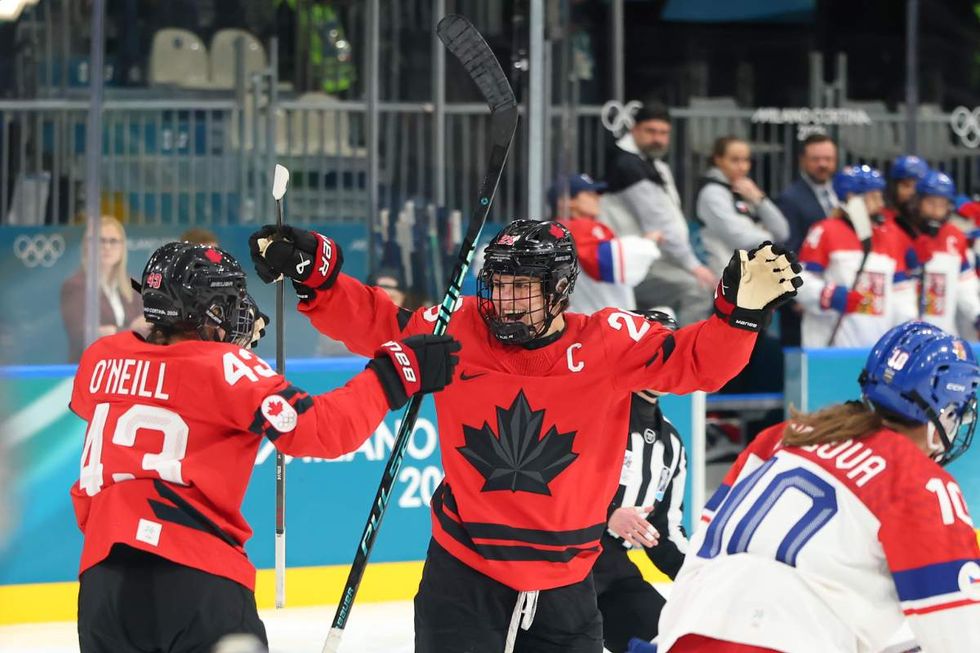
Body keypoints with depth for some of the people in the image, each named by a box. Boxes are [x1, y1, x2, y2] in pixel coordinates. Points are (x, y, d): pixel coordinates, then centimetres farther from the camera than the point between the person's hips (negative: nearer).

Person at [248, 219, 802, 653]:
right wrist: (313, 272, -12)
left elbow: (698, 361, -7)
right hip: (464, 570, -1)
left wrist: (743, 311, -24)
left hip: (564, 581, 1)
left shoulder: (610, 342, -8)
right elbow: (373, 322, 0)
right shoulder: (459, 330, -6)